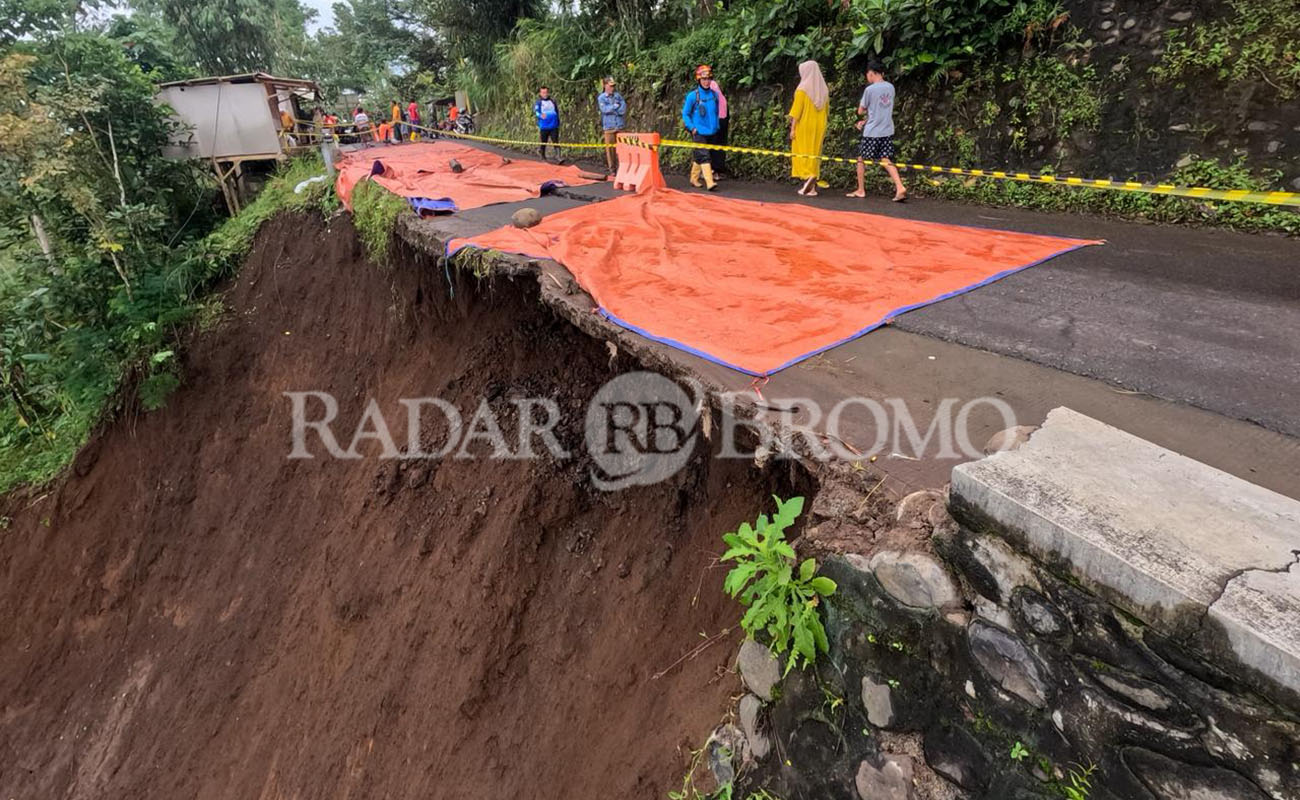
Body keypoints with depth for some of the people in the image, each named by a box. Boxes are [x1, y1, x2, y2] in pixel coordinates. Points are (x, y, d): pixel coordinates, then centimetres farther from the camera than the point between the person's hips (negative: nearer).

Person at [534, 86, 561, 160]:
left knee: (556, 141, -10)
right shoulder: (537, 102, 1)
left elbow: (557, 111, 22)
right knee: (543, 143, 6)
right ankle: (543, 158, 21)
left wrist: (558, 123, 21)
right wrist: (540, 115, -36)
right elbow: (535, 111, -14)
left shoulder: (553, 100, 13)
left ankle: (558, 156, -16)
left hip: (554, 126, 2)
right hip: (543, 126, -2)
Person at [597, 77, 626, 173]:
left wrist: (611, 109, -5)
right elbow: (604, 109, -12)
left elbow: (623, 108, -1)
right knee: (609, 147, -2)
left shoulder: (618, 95, 12)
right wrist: (615, 106, -8)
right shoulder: (601, 97, 6)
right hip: (608, 126, -2)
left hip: (619, 125, 2)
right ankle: (611, 168, 5)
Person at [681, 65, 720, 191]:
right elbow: (685, 114, -1)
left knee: (698, 156, 15)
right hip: (698, 132, -5)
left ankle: (694, 179, 28)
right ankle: (710, 182, -20)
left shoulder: (714, 94, 6)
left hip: (711, 132, 5)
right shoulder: (692, 95, -7)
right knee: (703, 156, -14)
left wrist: (716, 126, 14)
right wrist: (692, 128, -9)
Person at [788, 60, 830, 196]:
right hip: (819, 127, 6)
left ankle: (809, 176, -22)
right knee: (814, 154, 9)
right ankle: (812, 187, 6)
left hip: (804, 126, -6)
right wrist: (822, 128, 17)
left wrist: (792, 128, -10)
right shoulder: (823, 89, 9)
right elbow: (826, 110, 12)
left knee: (803, 153, 0)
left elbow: (797, 110, -13)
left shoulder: (803, 89, -9)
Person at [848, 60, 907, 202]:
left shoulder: (869, 89, -11)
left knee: (861, 159, 11)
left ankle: (861, 190, 17)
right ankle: (900, 187, -14)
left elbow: (860, 111, -2)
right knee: (887, 161, 3)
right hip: (887, 131, 6)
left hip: (872, 132, -6)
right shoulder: (890, 87, 9)